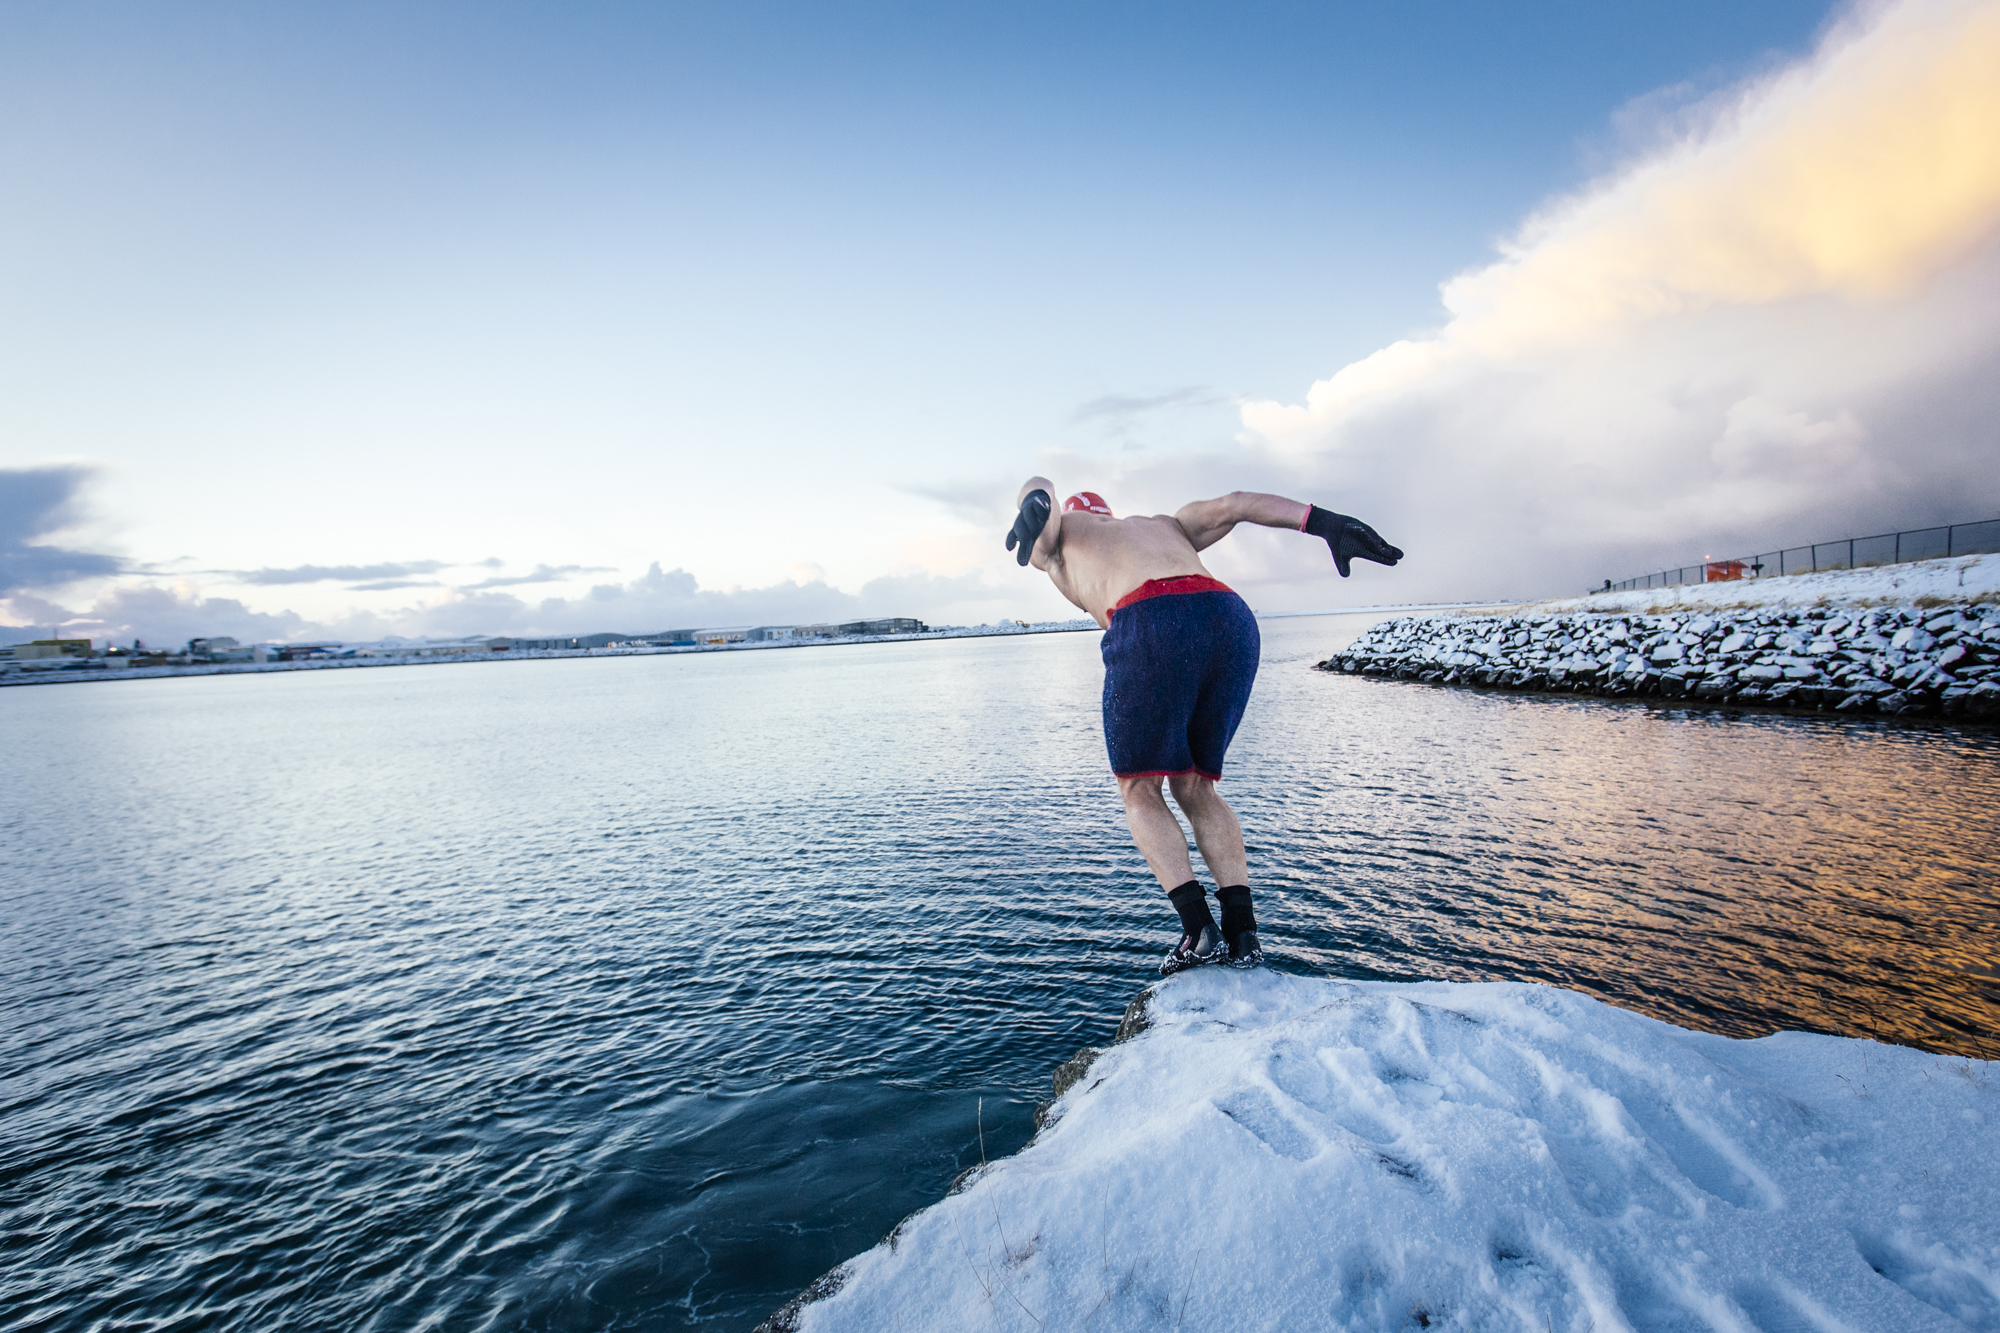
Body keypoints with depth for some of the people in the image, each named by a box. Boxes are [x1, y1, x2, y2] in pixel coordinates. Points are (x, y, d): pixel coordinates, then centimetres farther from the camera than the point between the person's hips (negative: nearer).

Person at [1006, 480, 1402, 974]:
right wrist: (1325, 523, 13)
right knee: (1194, 787, 20)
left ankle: (1199, 927, 0)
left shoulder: (1057, 539, 30)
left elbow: (1038, 485, 9)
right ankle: (1242, 928, 10)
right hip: (1232, 619, 5)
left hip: (1152, 627, -4)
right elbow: (1232, 506, 25)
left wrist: (1033, 503, -15)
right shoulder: (1164, 525, 40)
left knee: (1140, 791, 14)